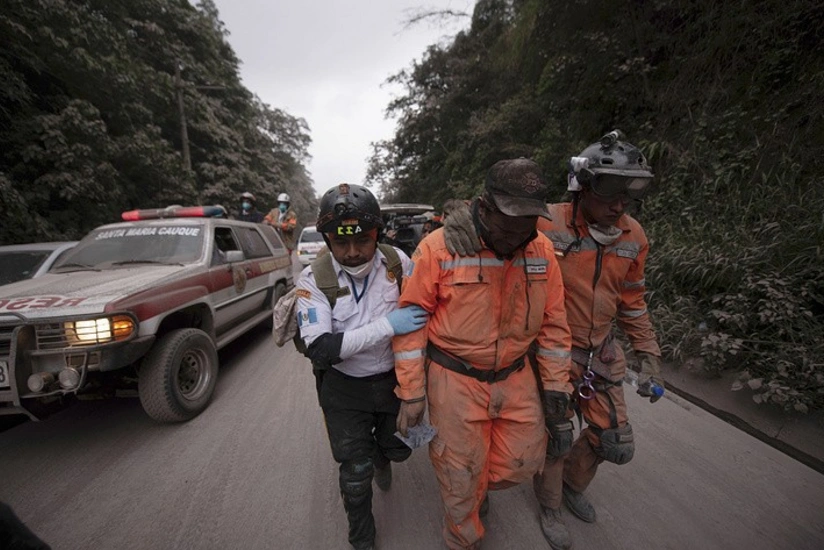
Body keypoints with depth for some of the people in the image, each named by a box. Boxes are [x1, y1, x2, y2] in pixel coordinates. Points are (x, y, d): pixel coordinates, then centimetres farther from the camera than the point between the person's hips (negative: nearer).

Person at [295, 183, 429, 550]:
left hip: (395, 380, 3)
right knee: (356, 472, 9)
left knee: (398, 449, 21)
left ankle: (381, 458, 60)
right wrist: (387, 325, -34)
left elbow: (420, 311, 2)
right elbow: (319, 350, -27)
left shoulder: (398, 262, -14)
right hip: (345, 389, -2)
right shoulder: (314, 279, -20)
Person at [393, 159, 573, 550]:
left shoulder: (542, 251, -5)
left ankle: (478, 485, 52)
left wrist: (556, 389, 7)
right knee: (460, 476, 13)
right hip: (455, 380, -4)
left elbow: (553, 323, 4)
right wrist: (411, 394, -9)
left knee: (524, 462, 17)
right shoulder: (439, 247, -18)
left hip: (515, 377, 4)